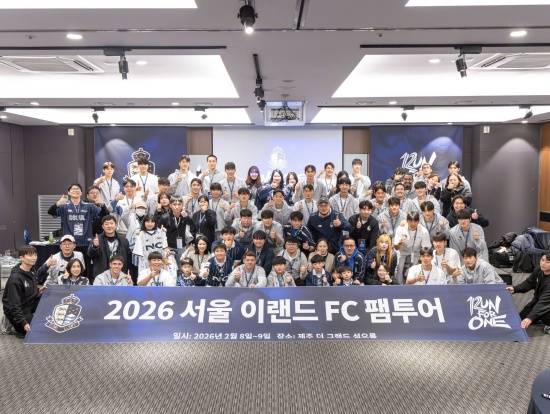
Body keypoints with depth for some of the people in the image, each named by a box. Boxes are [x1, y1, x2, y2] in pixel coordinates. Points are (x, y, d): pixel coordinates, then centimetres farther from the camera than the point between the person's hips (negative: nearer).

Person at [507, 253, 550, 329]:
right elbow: (529, 283, 0)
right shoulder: (539, 270, -15)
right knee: (522, 317, 6)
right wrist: (515, 289, -17)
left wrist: (530, 318, -50)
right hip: (538, 300, 7)